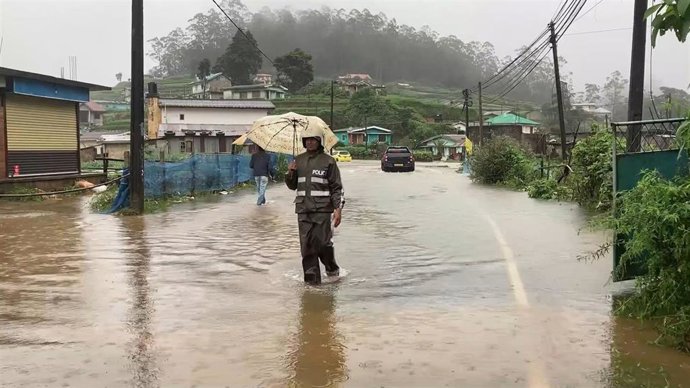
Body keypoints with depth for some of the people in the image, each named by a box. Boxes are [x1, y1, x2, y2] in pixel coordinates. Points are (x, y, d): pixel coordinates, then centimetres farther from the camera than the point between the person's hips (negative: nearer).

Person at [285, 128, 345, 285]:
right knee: (306, 244, 1)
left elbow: (337, 187, 0)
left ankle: (332, 268, 20)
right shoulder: (299, 160, 14)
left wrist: (338, 209, -9)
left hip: (322, 209, -4)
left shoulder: (328, 161, 1)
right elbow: (292, 186, 21)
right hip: (303, 209, 4)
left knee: (323, 242, -6)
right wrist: (290, 173, 0)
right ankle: (311, 277, 8)